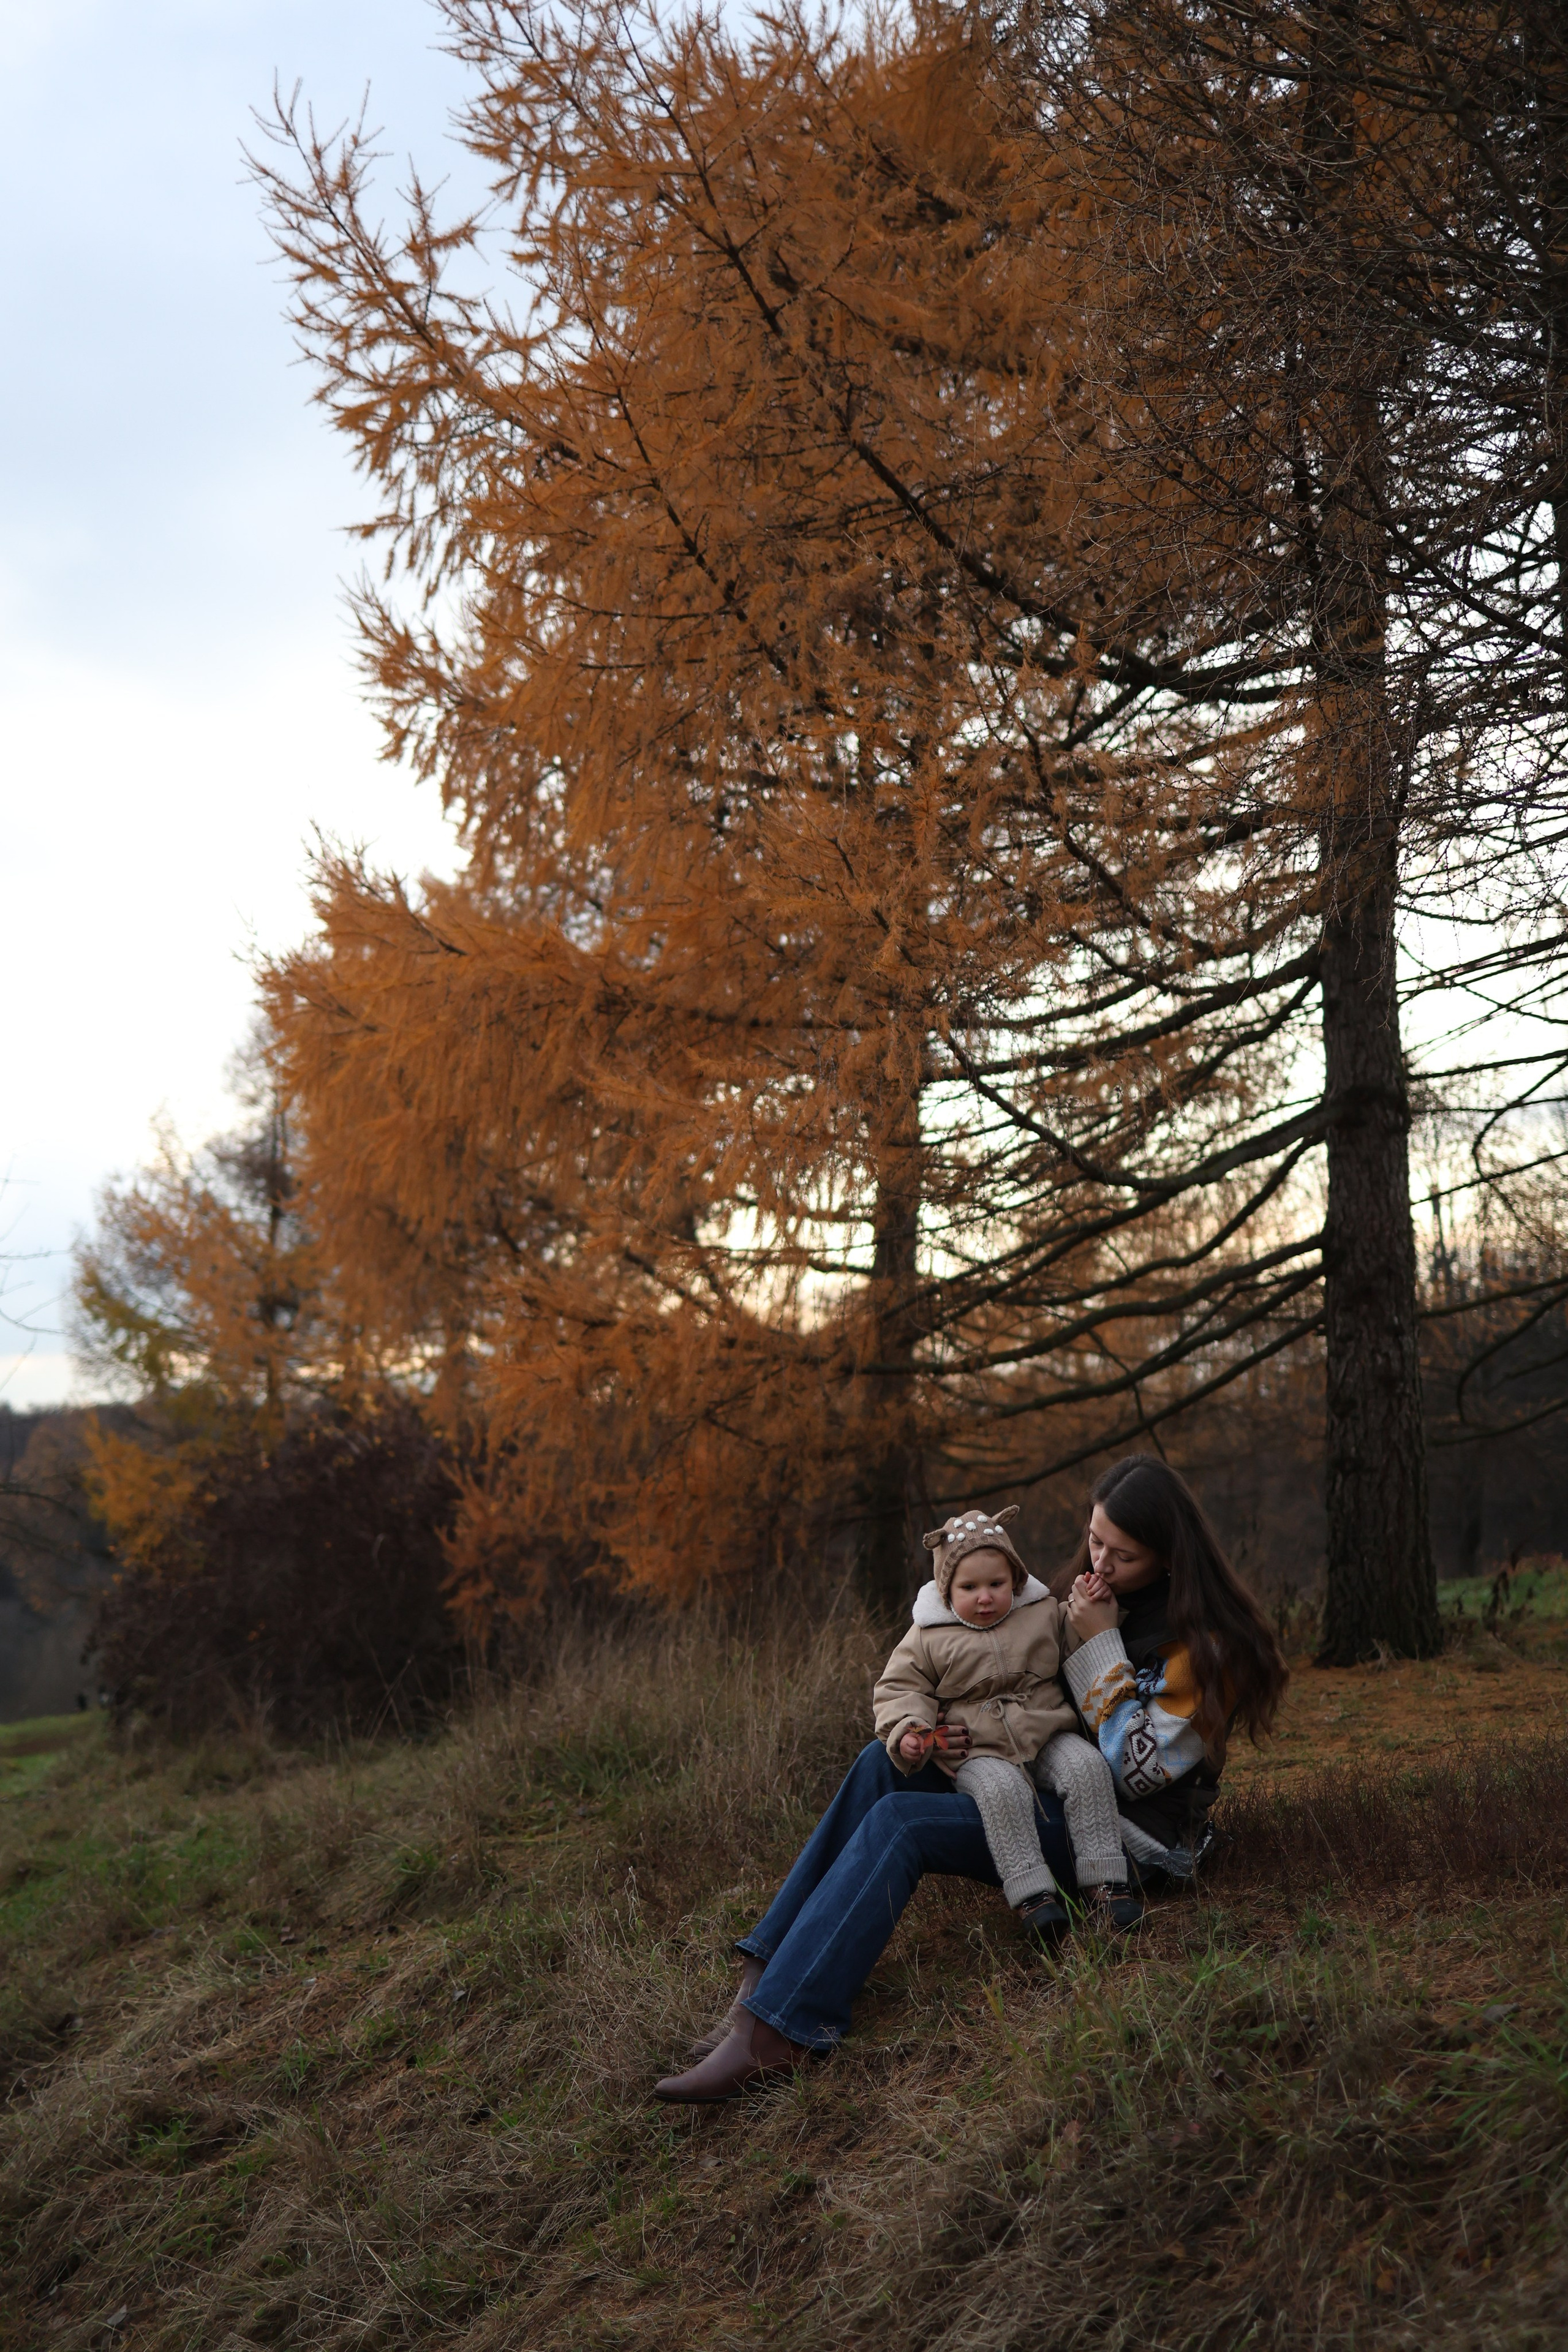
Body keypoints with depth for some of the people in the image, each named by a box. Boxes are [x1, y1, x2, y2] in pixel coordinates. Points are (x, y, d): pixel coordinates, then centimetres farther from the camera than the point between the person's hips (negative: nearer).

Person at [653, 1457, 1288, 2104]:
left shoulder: (1209, 1645, -14)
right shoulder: (1097, 1598, 10)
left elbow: (1137, 1769, -19)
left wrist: (1099, 1648, -18)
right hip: (1057, 1791, 9)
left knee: (900, 1824, -24)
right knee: (884, 1763, -9)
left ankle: (772, 2035, -30)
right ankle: (766, 1965, -16)